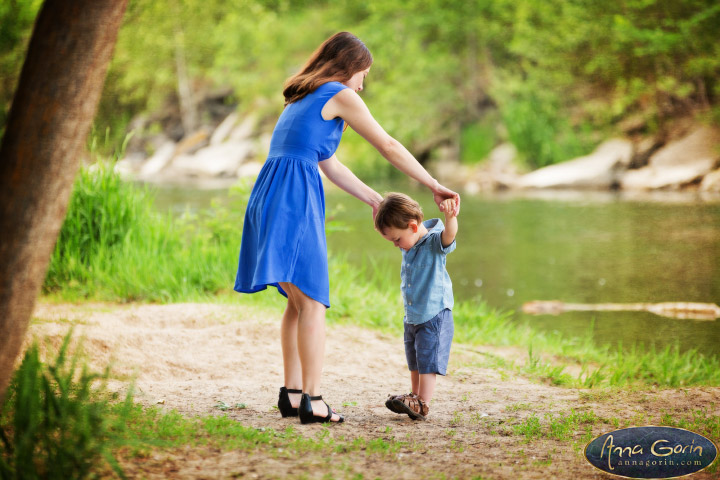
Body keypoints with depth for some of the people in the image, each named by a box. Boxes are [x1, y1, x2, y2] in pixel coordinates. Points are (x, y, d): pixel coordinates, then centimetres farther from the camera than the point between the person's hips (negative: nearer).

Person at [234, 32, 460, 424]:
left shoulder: (302, 99, 26)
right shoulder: (339, 96, 1)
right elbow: (389, 147, 3)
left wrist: (374, 199, 33)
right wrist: (434, 186, 11)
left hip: (269, 198, 9)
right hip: (294, 199, -9)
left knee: (298, 301, 14)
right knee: (312, 301, -7)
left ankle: (292, 393, 15)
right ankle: (311, 401, -9)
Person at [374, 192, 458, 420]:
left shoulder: (434, 243, -20)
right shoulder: (408, 243, 3)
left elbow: (449, 234, -42)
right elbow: (383, 228, 19)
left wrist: (450, 217, -62)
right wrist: (378, 209, 2)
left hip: (435, 315, -8)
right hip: (411, 316, 8)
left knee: (428, 361, -7)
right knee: (415, 363, 17)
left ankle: (422, 404, -6)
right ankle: (415, 398, 28)